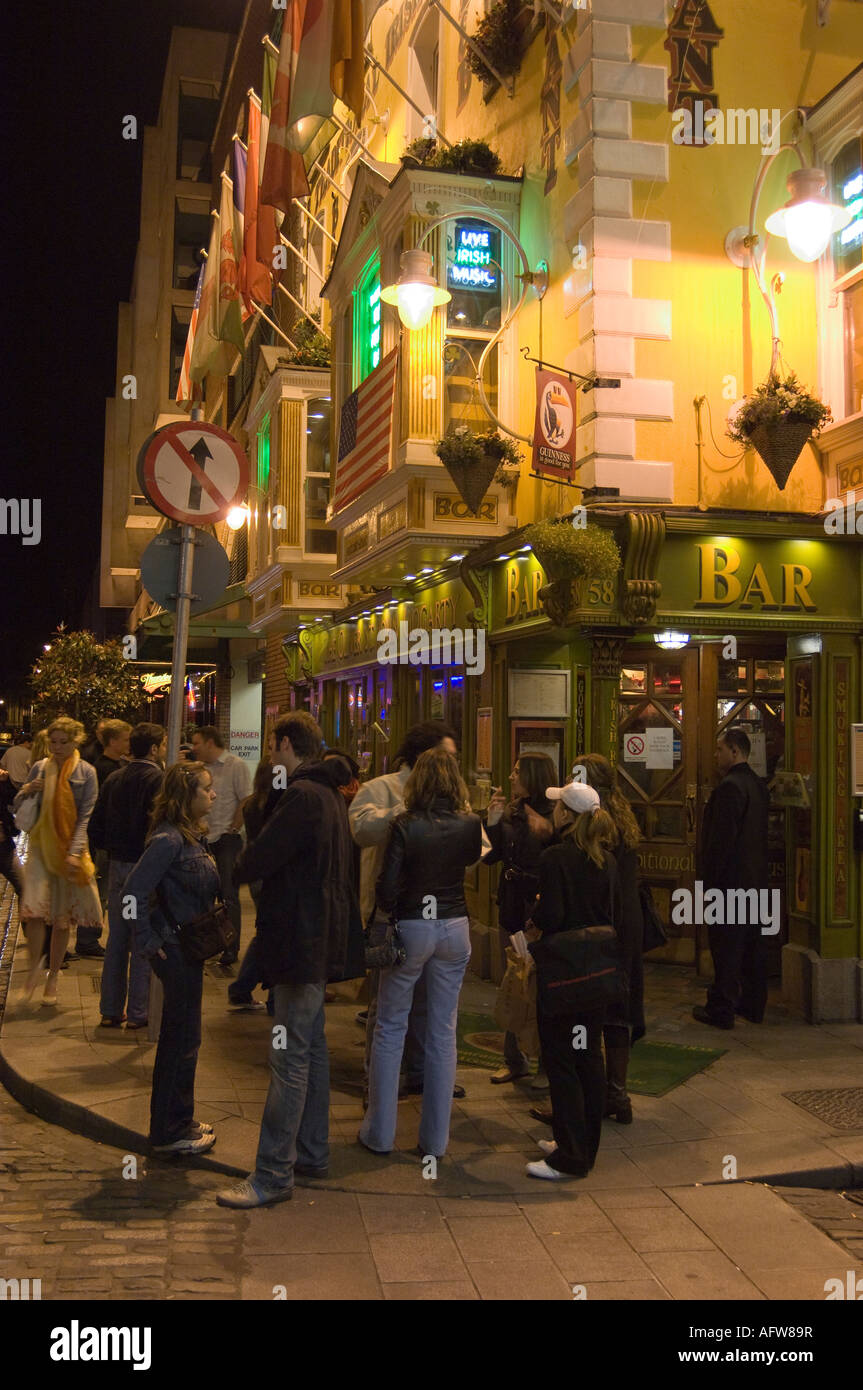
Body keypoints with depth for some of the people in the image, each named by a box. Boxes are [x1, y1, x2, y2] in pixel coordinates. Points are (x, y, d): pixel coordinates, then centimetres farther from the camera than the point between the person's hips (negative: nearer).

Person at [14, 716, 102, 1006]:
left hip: (69, 849, -1)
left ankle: (53, 977, 19)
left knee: (62, 918, 5)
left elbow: (86, 816, -6)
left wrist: (75, 852, -17)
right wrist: (26, 791, -11)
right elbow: (18, 808, 11)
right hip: (40, 845, 2)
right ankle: (35, 967, 9)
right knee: (34, 909, -13)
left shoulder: (85, 772, -2)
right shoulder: (40, 767, 5)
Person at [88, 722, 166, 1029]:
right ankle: (138, 1013, 7)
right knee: (143, 944, 1)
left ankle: (111, 1011, 19)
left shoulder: (113, 779, 8)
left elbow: (95, 826, 10)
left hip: (117, 866, 7)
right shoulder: (157, 779, -14)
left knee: (116, 940, 14)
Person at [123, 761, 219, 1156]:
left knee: (181, 1038, 18)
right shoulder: (169, 839, -20)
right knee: (181, 1039, 1)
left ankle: (177, 1122, 31)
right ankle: (170, 1132, 14)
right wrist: (148, 941, -20)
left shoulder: (193, 835, 8)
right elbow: (134, 890, -25)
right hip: (175, 949, -9)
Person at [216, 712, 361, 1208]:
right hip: (322, 939, 10)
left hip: (303, 939, -10)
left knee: (290, 1059, -6)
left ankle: (273, 1175, 0)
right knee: (312, 1046, 17)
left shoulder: (303, 795, -18)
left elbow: (258, 860, -20)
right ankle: (312, 1153, 27)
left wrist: (236, 865, 2)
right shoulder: (331, 795, 14)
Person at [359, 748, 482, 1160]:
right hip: (455, 927, 3)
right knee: (443, 1030, 10)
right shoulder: (469, 825, -4)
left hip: (411, 927, -3)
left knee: (390, 1028, 10)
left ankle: (379, 1133, 16)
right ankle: (435, 1138, 17)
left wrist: (387, 912, 6)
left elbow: (387, 888, -13)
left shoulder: (405, 826, -14)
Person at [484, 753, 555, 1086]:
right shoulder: (510, 812, 4)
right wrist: (492, 822, -9)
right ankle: (515, 1060, 28)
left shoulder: (554, 817, -15)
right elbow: (489, 856, 2)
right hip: (511, 907, 6)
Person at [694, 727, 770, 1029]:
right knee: (752, 945, 15)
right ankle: (753, 1005, 24)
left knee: (726, 948, -2)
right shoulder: (759, 785, 10)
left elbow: (721, 839, -22)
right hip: (756, 879, 9)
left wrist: (710, 879, -15)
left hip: (731, 880, -9)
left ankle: (721, 1010, 5)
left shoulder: (729, 787, -19)